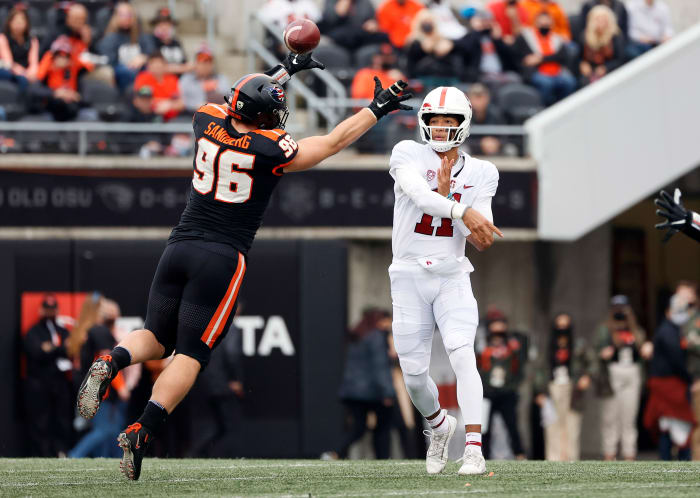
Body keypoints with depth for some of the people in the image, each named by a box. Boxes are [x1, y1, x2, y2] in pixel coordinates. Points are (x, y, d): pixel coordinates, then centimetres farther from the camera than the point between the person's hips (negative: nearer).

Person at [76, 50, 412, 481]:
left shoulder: (207, 121, 2)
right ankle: (142, 432, -17)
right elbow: (333, 142, 1)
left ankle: (112, 362, -14)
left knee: (157, 337, 18)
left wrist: (282, 71, 36)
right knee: (191, 354, -1)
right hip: (222, 257, -5)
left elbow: (241, 107, 26)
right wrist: (377, 109, 13)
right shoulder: (270, 150, -11)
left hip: (181, 247, 5)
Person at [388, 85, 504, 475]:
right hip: (409, 276, 0)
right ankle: (440, 425, 36)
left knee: (462, 354, -21)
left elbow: (481, 238, -5)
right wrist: (464, 212, -38)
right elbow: (420, 195, -24)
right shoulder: (409, 155, -2)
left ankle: (474, 450, -26)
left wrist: (446, 188, -12)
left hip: (452, 275, 0)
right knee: (414, 373, 4)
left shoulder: (479, 174, 4)